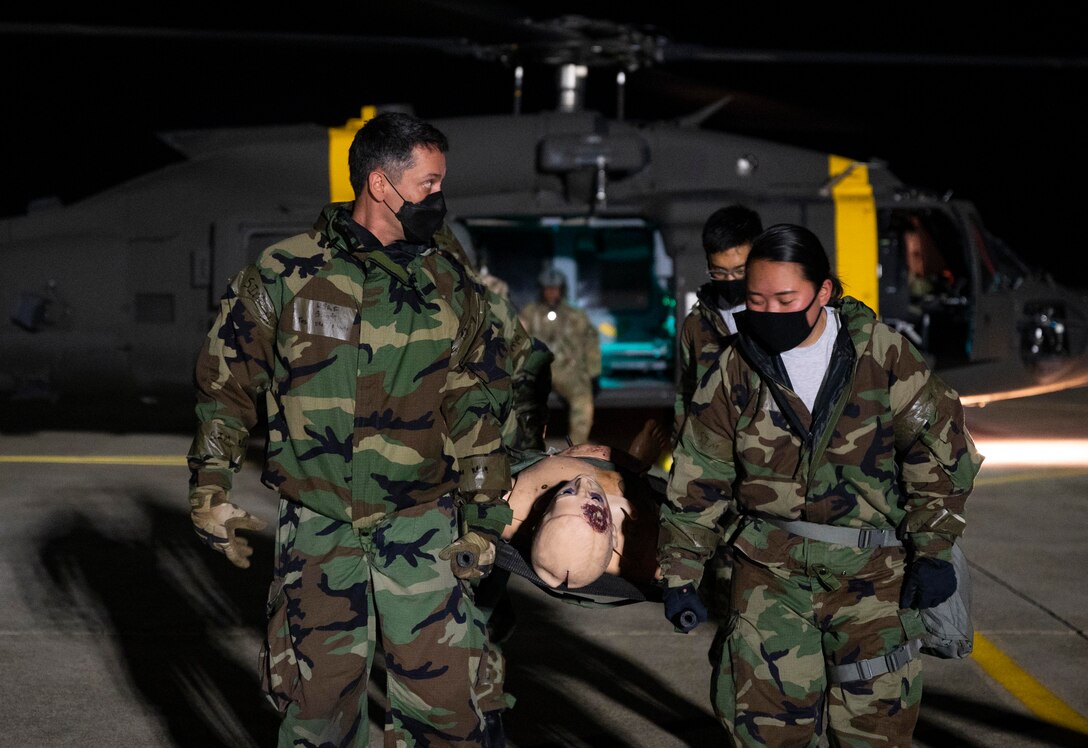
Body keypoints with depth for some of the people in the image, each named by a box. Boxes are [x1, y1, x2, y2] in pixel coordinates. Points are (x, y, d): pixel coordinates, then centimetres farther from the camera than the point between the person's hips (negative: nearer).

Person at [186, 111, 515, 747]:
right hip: (317, 528, -1)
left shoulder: (453, 290, 5)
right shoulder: (282, 276, -1)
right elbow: (226, 385, 6)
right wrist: (210, 489, 2)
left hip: (422, 529, 1)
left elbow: (478, 412, 8)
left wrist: (483, 519, 5)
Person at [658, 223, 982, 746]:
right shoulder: (736, 372, -1)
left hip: (873, 569, -1)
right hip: (770, 568, 1)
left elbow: (938, 451, 0)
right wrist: (680, 576, 4)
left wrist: (933, 550, -4)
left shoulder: (882, 355, -6)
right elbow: (697, 481, 5)